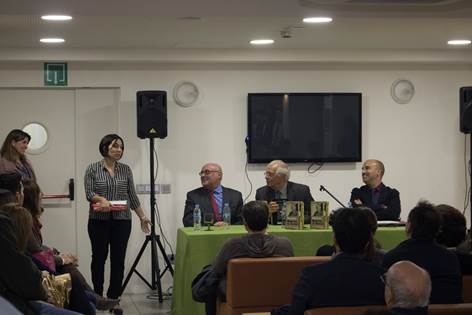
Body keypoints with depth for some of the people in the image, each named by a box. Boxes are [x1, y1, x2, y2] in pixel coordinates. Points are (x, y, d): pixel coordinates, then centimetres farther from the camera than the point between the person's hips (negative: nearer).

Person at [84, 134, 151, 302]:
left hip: (122, 220, 2)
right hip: (99, 220, -2)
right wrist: (102, 199, -27)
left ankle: (113, 297, 7)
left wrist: (142, 217, 8)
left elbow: (132, 196, 10)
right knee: (99, 257, 6)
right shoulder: (93, 169, 0)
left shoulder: (125, 169, 7)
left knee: (118, 259, 0)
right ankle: (97, 295, 20)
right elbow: (89, 193, -7)